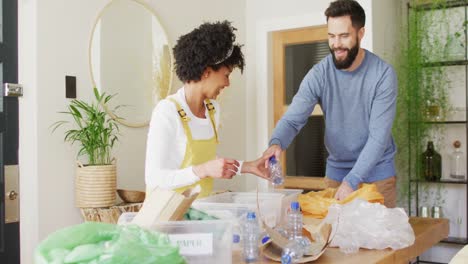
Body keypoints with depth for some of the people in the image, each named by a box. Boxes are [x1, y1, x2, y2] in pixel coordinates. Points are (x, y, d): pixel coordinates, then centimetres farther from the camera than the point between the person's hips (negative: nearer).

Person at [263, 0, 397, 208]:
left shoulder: (383, 74, -16)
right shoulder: (319, 74, -10)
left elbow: (379, 135, -20)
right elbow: (293, 119, -16)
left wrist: (352, 181, -28)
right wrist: (276, 143, -38)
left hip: (377, 170, -2)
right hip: (336, 170, 2)